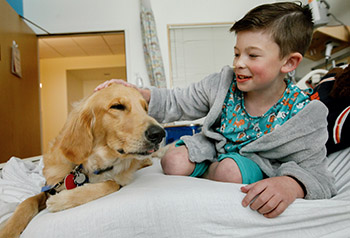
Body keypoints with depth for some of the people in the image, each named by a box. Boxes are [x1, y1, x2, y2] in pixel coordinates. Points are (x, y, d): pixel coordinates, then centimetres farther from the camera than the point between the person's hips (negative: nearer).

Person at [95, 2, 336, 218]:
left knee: (230, 171, -33)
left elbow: (314, 171, -16)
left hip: (259, 164, -1)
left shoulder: (304, 116, -19)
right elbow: (177, 103, -6)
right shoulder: (222, 84, -12)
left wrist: (291, 185, -42)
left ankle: (200, 176, -1)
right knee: (174, 162, -22)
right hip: (214, 146, 2)